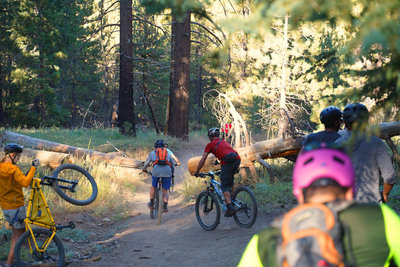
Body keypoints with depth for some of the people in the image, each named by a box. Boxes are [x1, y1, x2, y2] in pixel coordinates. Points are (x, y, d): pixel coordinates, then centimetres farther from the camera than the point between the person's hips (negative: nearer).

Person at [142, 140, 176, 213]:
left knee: (153, 187, 25)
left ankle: (151, 204, 29)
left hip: (156, 171, -1)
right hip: (167, 172, 1)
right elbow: (172, 165, 36)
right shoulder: (168, 154, 28)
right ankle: (165, 206, -3)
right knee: (165, 191, 14)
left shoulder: (152, 153, 24)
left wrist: (144, 169, 54)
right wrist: (172, 174, 53)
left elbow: (146, 163, 33)